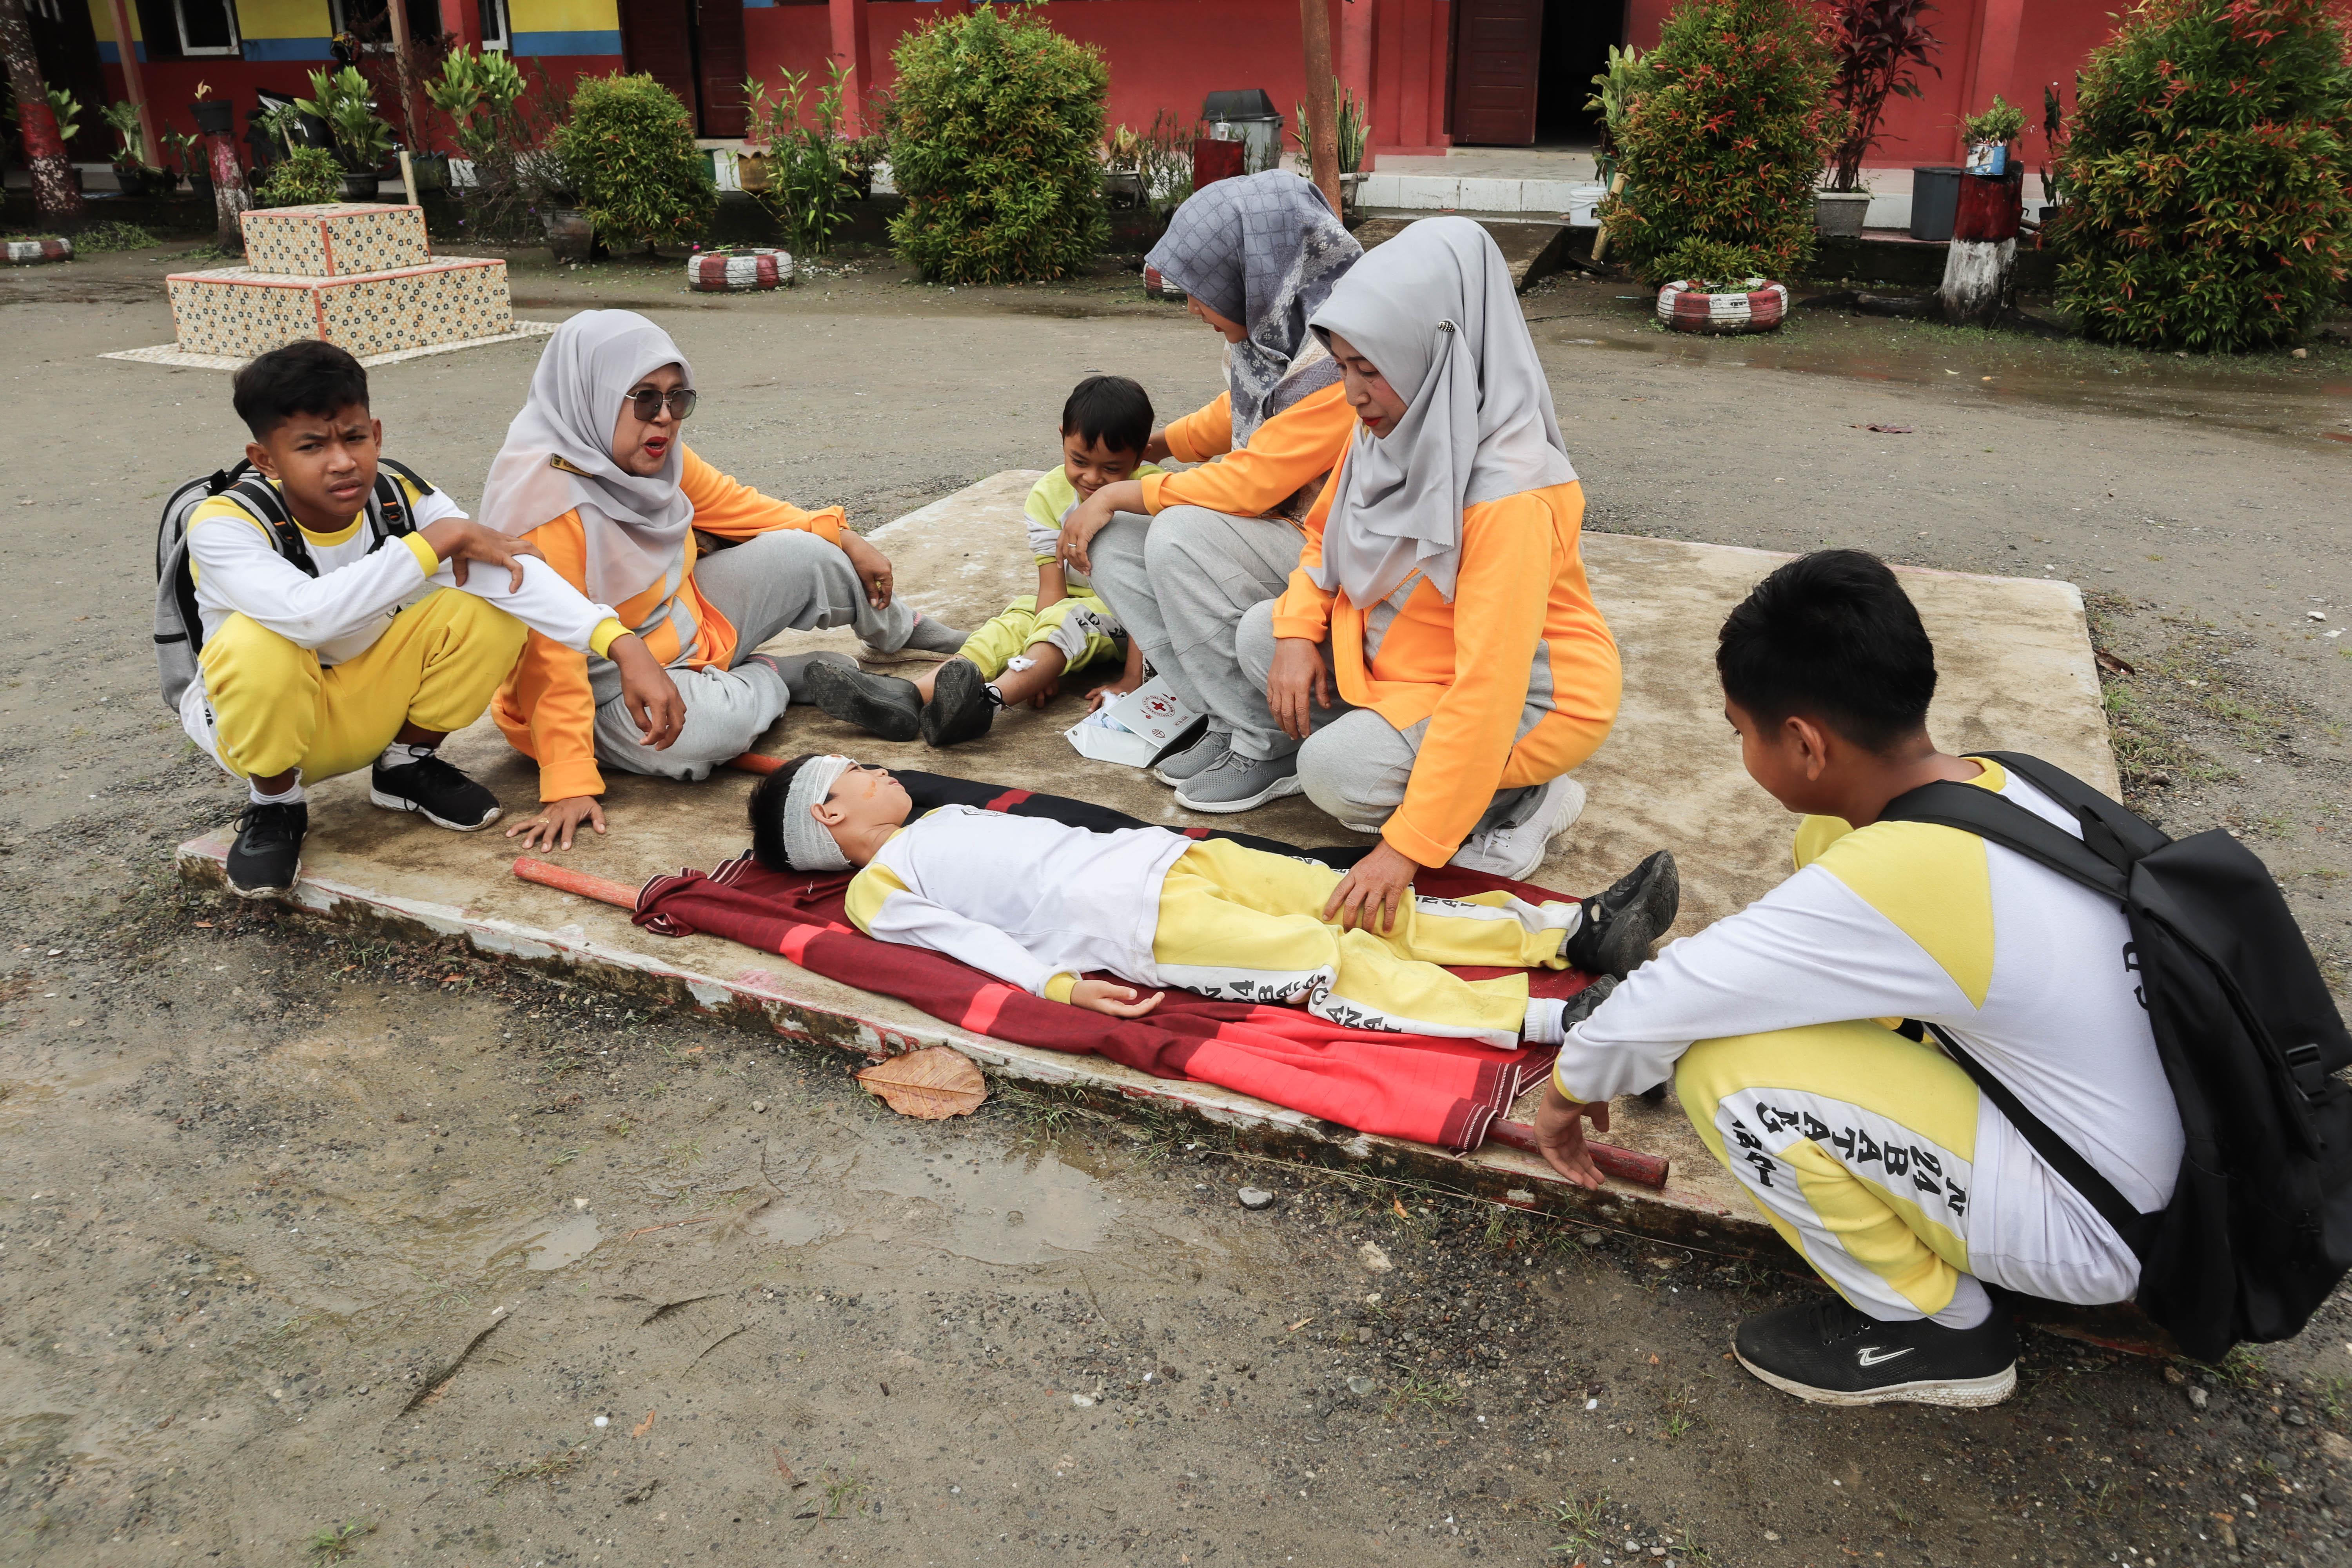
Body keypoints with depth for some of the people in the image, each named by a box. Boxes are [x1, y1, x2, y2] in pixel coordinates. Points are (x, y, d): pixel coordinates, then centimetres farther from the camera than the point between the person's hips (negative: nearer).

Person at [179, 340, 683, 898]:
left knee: (491, 609, -21)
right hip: (262, 719, -3)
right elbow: (308, 614, -47)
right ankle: (276, 802, -7)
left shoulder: (401, 495, -17)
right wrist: (435, 541, -39)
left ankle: (407, 762, 5)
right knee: (257, 642, -38)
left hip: (369, 705, 4)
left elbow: (510, 567, -33)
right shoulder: (224, 525, -27)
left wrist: (623, 646, -47)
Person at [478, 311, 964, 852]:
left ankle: (900, 629, 32)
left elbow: (729, 504, 12)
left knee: (804, 553, 2)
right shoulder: (548, 500, -31)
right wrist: (568, 784, -35)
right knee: (701, 729, -38)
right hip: (612, 688, -8)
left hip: (682, 621, 8)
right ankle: (768, 677, -3)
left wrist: (844, 539, 12)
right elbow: (550, 654, -33)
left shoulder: (656, 454, -7)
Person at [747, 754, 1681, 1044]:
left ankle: (1576, 930, -9)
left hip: (1164, 851, 8)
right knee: (1333, 965, -21)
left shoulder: (946, 819, 30)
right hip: (1132, 922, -8)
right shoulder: (878, 887, 7)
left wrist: (1143, 849, 20)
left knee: (1367, 906, -5)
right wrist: (1059, 983, -19)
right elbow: (972, 940, -6)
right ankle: (1548, 1021, -28)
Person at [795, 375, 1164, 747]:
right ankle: (911, 695, -45)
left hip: (1128, 617, -4)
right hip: (1073, 604, 4)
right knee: (1018, 619, -24)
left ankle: (990, 699, -57)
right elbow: (1052, 588, -13)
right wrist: (1040, 668, -26)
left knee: (1070, 617, -33)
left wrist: (1131, 679, -28)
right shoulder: (1049, 495, -6)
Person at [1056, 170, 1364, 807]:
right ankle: (1228, 718, -7)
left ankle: (1264, 746, -17)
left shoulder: (1339, 363, -26)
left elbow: (1248, 484, -27)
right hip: (1267, 531, 9)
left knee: (1182, 536, -31)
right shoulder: (1269, 328, 0)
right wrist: (1155, 444, 21)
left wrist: (1119, 494, -17)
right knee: (1107, 543, -5)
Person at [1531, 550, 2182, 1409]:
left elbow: (1652, 1014, -21)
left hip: (2087, 1234, -8)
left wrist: (1569, 1093, -2)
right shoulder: (1994, 785, -7)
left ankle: (1936, 1324, 2)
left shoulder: (1885, 884, -31)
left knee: (1725, 1070, -22)